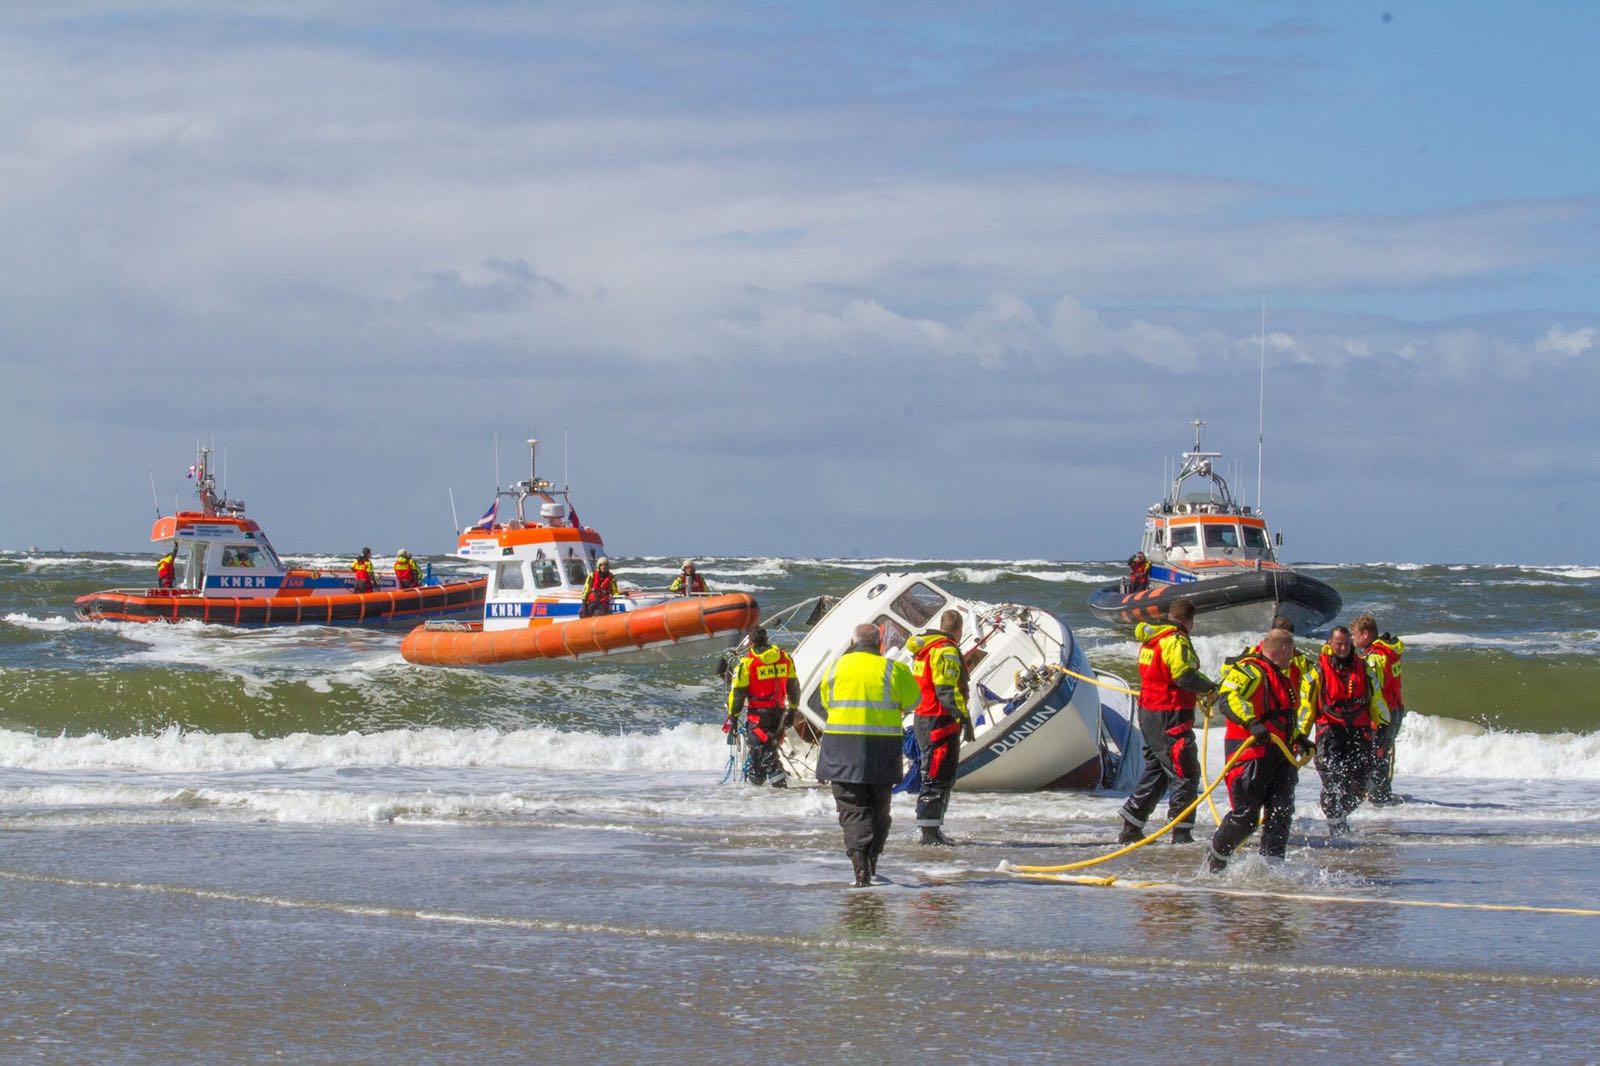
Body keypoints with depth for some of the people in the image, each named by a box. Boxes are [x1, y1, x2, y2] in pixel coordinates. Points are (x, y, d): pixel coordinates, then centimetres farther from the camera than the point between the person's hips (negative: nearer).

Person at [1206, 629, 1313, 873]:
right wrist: (1252, 723, -37)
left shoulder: (1281, 677, 24)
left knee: (1281, 813, -1)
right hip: (1251, 753, -9)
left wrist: (1299, 738, 27)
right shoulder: (1249, 671, -7)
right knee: (1245, 815, -8)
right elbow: (1228, 700, -24)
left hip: (1281, 754, 9)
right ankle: (1215, 857, 12)